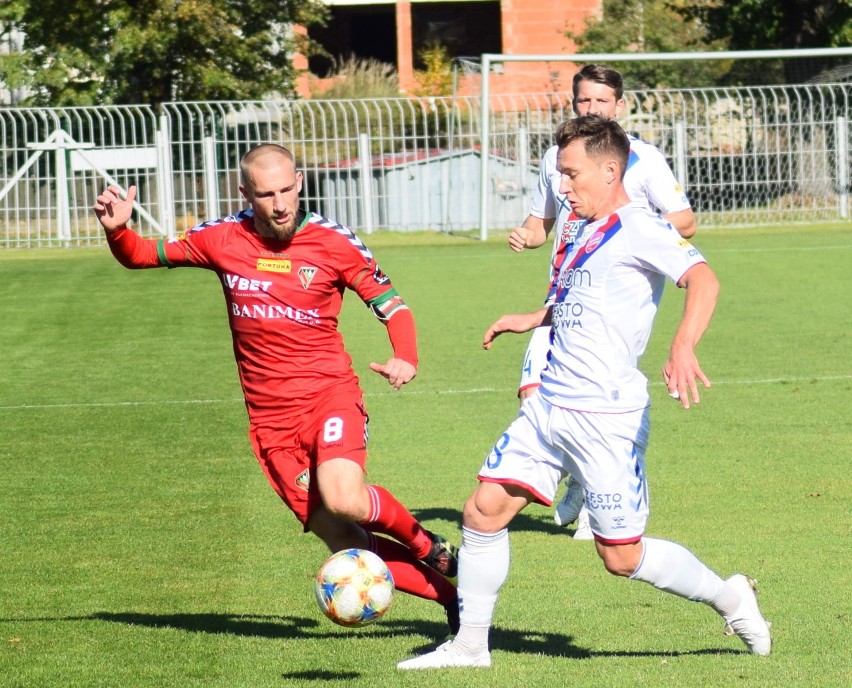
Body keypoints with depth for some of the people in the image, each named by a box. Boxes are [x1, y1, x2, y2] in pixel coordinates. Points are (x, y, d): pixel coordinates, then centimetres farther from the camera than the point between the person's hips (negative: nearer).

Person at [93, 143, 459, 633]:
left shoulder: (333, 242, -4)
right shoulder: (223, 239, 1)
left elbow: (390, 303, 3)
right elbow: (142, 255, 12)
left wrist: (406, 360, -17)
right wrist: (117, 230, -10)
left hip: (331, 394, -3)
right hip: (271, 420, 3)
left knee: (345, 498, -32)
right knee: (347, 546, -5)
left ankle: (430, 547, -3)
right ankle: (448, 589, 13)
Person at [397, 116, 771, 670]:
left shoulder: (638, 228, -12)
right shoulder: (592, 234, 16)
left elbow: (703, 279, -28)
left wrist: (684, 346, -43)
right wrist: (534, 319, 37)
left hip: (607, 420, -8)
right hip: (549, 409, 8)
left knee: (622, 558, -2)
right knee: (485, 509, 0)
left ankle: (728, 597, 19)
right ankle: (470, 646, 9)